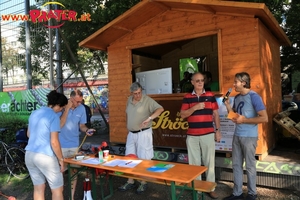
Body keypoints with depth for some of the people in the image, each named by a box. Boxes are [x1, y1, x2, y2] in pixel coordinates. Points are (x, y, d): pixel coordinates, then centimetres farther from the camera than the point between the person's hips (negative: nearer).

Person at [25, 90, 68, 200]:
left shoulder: (34, 113, 9)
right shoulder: (54, 116, -14)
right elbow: (54, 142, -19)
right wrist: (61, 159, -8)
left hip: (29, 154, 8)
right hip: (45, 156, -8)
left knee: (38, 188, 17)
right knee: (57, 189, 6)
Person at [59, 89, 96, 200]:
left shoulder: (82, 108, -5)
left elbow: (81, 125, 3)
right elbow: (59, 125, -21)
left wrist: (87, 130, -18)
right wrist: (67, 109, -25)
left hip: (74, 145, 3)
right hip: (61, 145, -3)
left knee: (74, 171, 10)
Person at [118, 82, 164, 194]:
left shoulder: (147, 100, -12)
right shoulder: (129, 100, 7)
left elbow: (160, 109, -24)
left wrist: (149, 118, -37)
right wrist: (128, 125, 12)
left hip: (143, 133, -6)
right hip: (131, 134, 7)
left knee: (144, 159, 1)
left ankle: (143, 183, 16)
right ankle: (130, 182, 26)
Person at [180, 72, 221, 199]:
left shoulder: (210, 96, 4)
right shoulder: (187, 97, 4)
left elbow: (216, 114, 7)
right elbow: (182, 115, -1)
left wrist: (218, 130, 3)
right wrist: (195, 107, -14)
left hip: (208, 134, 0)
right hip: (192, 135, 1)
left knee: (209, 162, 5)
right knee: (194, 162, 7)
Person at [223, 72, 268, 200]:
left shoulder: (254, 97, -14)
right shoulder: (237, 97, 9)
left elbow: (264, 118, -18)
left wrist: (244, 120, -17)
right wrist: (227, 105, 0)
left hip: (249, 137, -7)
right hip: (237, 135, 7)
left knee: (250, 166, 6)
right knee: (236, 165, 12)